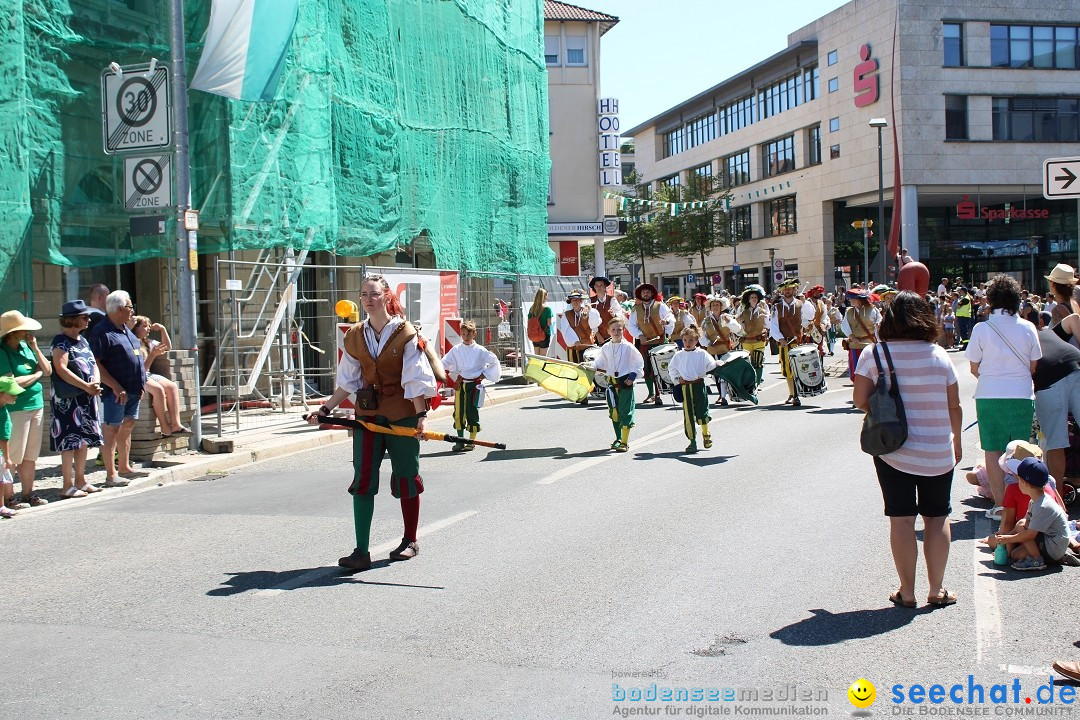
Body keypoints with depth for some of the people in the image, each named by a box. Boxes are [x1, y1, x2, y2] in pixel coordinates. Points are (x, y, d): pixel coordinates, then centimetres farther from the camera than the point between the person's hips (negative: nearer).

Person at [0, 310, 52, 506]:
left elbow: (48, 371, 10)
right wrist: (36, 374, -7)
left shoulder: (25, 346, 9)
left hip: (36, 406, 7)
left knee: (31, 455, 12)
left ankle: (28, 493, 20)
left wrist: (35, 348, -2)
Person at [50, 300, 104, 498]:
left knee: (84, 440, 11)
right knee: (70, 441, -7)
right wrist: (86, 386, -20)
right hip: (68, 399, -8)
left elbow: (93, 364, 15)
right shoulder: (61, 342, -9)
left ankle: (80, 481, 19)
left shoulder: (83, 340, 16)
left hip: (86, 398, 8)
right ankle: (68, 485, -3)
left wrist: (96, 382, -6)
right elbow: (61, 369, -19)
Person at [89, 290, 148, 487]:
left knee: (127, 427, 15)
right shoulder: (102, 332, -13)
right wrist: (116, 387, -22)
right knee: (111, 430, -5)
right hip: (116, 392, -9)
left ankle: (124, 467, 25)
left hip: (133, 390, 9)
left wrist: (141, 383, 17)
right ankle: (111, 474, -3)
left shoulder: (125, 330, 16)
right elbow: (96, 363, -19)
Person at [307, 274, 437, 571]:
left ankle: (410, 541, 25)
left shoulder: (405, 333, -8)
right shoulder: (354, 336, 5)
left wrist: (421, 416, -18)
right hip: (367, 413, 4)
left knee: (405, 477, 7)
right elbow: (347, 382, 12)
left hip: (402, 414, -4)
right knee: (362, 480, -4)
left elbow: (415, 379, -11)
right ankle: (361, 552, -3)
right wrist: (325, 409, 9)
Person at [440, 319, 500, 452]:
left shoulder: (479, 350, -1)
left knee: (472, 411, -2)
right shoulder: (456, 350, 4)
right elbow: (444, 364, 6)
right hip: (459, 385, 2)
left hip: (474, 385, -2)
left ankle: (471, 441, 8)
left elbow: (494, 361, 2)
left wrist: (484, 374, -2)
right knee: (458, 412, 2)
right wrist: (454, 377, -3)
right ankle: (460, 441, 11)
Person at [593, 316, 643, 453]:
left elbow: (639, 363, -3)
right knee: (614, 412, 10)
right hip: (612, 383, 5)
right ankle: (618, 439, 24)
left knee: (625, 413, -5)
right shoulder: (605, 348, 6)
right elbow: (601, 364, 15)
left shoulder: (628, 347, -7)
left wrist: (633, 376, -12)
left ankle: (624, 442, 0)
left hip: (626, 384, -5)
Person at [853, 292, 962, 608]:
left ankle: (907, 592, 9)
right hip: (938, 452, 1)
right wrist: (956, 442, 17)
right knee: (937, 517, 12)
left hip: (894, 451, -1)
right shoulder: (939, 355, -3)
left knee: (901, 519, 5)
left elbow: (860, 400, -9)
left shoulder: (873, 354, -7)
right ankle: (937, 590, 15)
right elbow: (954, 406, 2)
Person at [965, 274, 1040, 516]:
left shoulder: (982, 329, -6)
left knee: (993, 451, 7)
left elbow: (974, 368, 0)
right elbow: (1034, 366, 5)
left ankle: (1000, 505, 6)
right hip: (1022, 396, 1)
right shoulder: (1028, 328, -2)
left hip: (989, 396, -1)